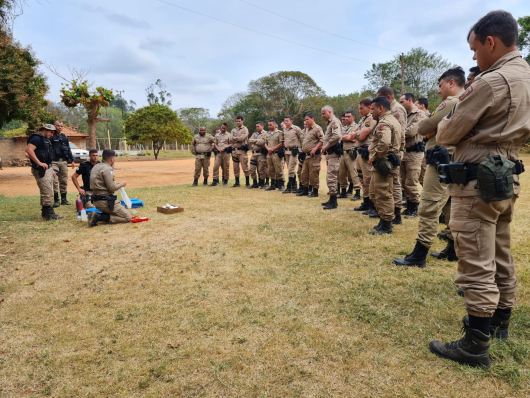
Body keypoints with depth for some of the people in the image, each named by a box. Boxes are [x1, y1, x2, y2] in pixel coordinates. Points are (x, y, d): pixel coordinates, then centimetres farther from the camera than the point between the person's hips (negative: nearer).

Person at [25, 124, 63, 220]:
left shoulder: (45, 140, 21)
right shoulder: (37, 138, -10)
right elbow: (29, 149, -26)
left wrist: (51, 170, 22)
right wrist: (39, 163, -27)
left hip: (47, 169, 10)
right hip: (41, 170, -10)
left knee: (48, 193, 14)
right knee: (47, 193, -10)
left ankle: (46, 213, 21)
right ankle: (49, 214, -5)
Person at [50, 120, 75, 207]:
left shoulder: (65, 137, 15)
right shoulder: (51, 137, -3)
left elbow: (68, 149, 19)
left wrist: (72, 160, 15)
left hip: (64, 161, 6)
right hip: (54, 162, -5)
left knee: (64, 180, 8)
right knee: (54, 181, -9)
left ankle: (64, 199, 15)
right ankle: (56, 200, -4)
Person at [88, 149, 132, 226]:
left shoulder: (96, 167, 14)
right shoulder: (107, 169, -15)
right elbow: (112, 188, -17)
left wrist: (116, 184, 17)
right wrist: (121, 184, 3)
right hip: (105, 201, -10)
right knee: (127, 218, -6)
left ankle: (97, 215, 5)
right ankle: (98, 217, -13)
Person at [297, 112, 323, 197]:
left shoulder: (317, 128, -9)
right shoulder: (307, 129, 19)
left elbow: (322, 140, -17)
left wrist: (315, 149, -22)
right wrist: (303, 150, 19)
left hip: (314, 155, -9)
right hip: (306, 155, 9)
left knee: (313, 174, -5)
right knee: (304, 173, 12)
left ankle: (315, 192, 3)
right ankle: (305, 190, 21)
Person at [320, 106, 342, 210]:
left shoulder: (335, 122, -10)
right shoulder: (330, 123, 22)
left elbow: (337, 136, -26)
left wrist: (326, 146, -17)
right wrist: (324, 148, 10)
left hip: (334, 153, -11)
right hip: (330, 153, 11)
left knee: (331, 177, -12)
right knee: (331, 177, 14)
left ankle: (333, 202, -9)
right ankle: (332, 200, 21)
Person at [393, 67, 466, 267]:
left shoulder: (450, 102, -13)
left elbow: (424, 128, -10)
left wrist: (417, 125, 11)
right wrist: (429, 129, 3)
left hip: (442, 159, -10)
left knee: (429, 208, -9)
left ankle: (419, 255, -7)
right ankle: (453, 249, 22)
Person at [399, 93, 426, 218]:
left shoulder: (419, 114, -7)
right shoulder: (404, 116, 18)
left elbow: (411, 131, -19)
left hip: (414, 154, -8)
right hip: (403, 152, 8)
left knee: (411, 183, -6)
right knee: (404, 182, 11)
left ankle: (415, 209, 7)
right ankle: (409, 206, 21)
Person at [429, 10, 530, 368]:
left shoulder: (491, 81, -16)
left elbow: (450, 132, -11)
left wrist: (442, 128, 12)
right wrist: (465, 128, 12)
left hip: (478, 180, -10)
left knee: (477, 264, -6)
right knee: (501, 256, 18)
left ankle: (476, 345, 3)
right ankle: (500, 321, 33)